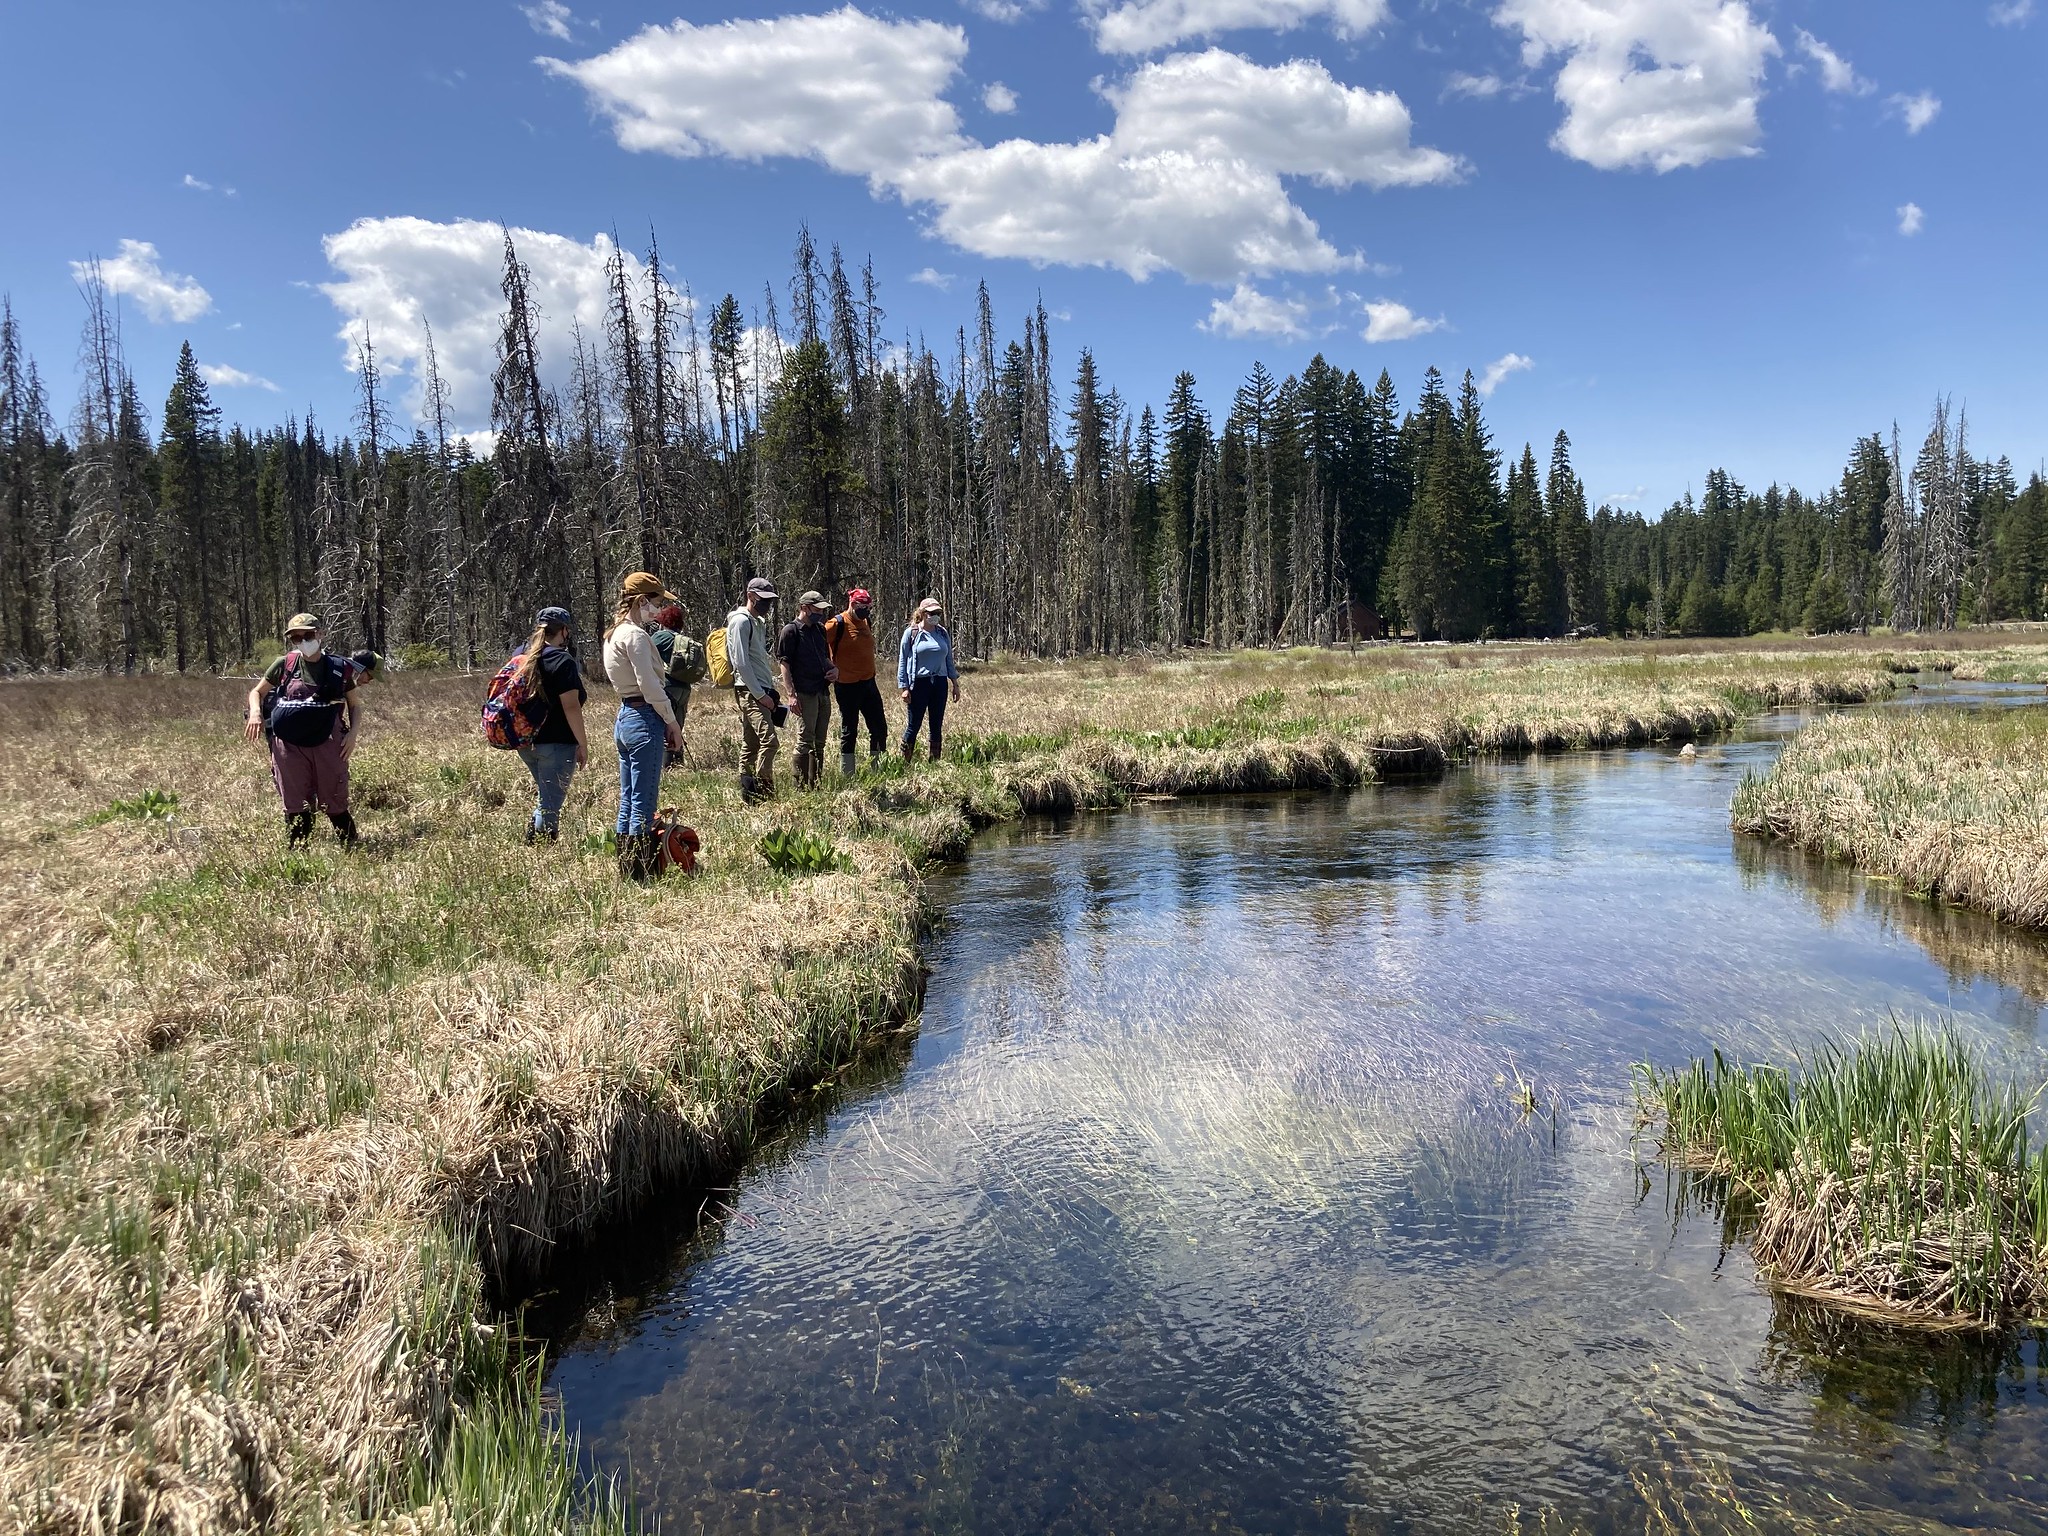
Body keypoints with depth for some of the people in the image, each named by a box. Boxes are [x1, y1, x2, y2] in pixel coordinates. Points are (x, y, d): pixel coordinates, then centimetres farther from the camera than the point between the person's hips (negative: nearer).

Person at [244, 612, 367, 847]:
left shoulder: (339, 668, 1)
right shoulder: (284, 665, 3)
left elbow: (355, 704, 11)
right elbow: (256, 692, 15)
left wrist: (353, 733, -5)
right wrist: (255, 713, -6)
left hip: (328, 745, -1)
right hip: (289, 746, 1)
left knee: (336, 806, 1)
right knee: (296, 809, 7)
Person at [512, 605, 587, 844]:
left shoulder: (522, 655, 8)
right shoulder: (563, 661, -14)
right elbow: (571, 707, -18)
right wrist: (583, 744, -11)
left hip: (525, 742, 8)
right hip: (555, 743, -7)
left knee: (545, 795, 25)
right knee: (550, 804, -1)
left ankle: (532, 840, 24)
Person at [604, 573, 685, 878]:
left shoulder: (614, 633, 16)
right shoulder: (635, 635, -14)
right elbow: (650, 686, -18)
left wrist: (664, 722, 15)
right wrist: (672, 722, -8)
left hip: (625, 716, 10)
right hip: (644, 719, -10)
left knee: (627, 802, 13)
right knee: (644, 805, -5)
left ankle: (627, 872, 18)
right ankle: (641, 874, -1)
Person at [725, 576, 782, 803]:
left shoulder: (758, 622, 21)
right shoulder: (740, 621, -9)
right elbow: (741, 663, -16)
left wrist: (771, 690, 15)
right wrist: (760, 694, -16)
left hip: (761, 691, 10)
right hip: (750, 691, -10)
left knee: (750, 745, 9)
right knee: (768, 739, -19)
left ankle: (748, 794, 11)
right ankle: (763, 791, -18)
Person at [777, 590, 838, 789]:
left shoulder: (819, 629, 16)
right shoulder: (791, 631, -6)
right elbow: (783, 663, -11)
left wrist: (834, 669, 6)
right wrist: (791, 694, -19)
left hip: (823, 692, 8)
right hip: (804, 694, -8)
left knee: (819, 743, 12)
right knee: (805, 741, -7)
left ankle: (816, 784, 20)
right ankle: (801, 787, -2)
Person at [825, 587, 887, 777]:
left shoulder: (866, 621, 10)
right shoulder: (838, 623, -13)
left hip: (868, 681, 8)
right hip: (847, 685, -8)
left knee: (879, 727, 10)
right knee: (849, 730, 0)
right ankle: (846, 774, 9)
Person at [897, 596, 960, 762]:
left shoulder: (943, 633, 9)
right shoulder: (911, 633, -3)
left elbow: (949, 660, 17)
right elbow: (902, 661, -2)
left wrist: (955, 683, 14)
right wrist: (903, 687, -7)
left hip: (940, 683, 4)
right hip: (919, 683, -4)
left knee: (937, 726, 8)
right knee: (914, 725, -1)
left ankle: (935, 761, 16)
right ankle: (905, 762, 7)